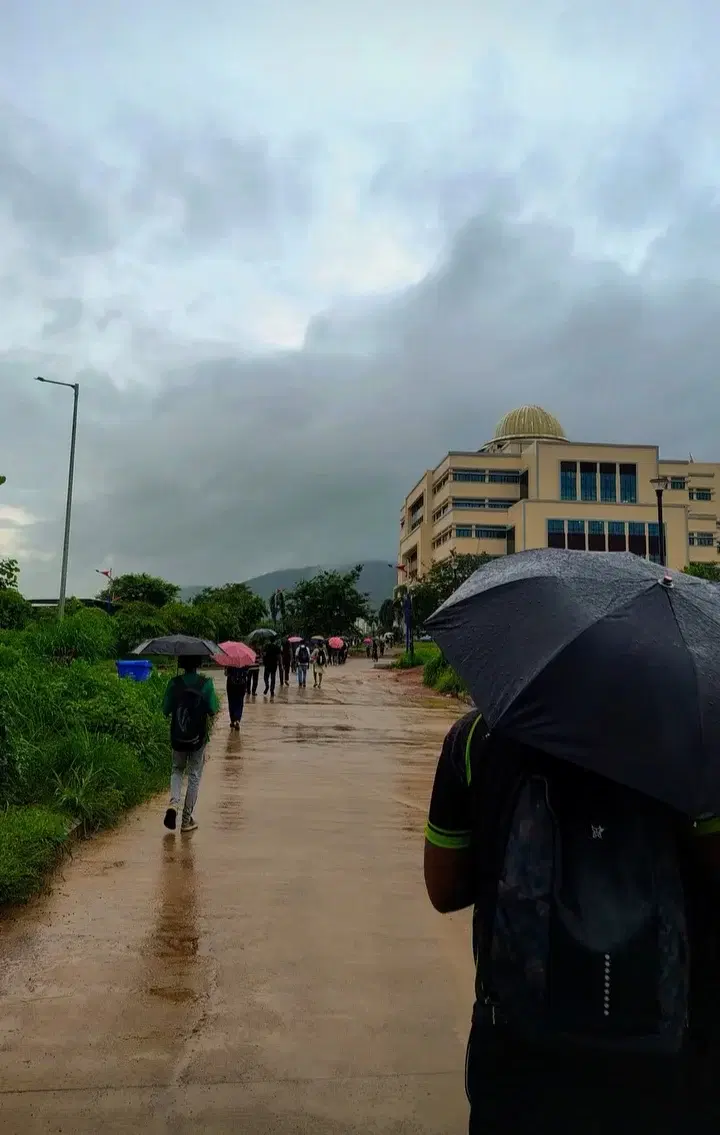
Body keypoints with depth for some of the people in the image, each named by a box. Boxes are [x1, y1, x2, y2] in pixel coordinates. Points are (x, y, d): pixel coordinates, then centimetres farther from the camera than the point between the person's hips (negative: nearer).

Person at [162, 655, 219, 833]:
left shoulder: (174, 683, -6)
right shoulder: (206, 683, -11)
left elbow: (166, 710, -3)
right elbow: (213, 711, -10)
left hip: (177, 737, 2)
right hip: (198, 737, -2)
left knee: (177, 770, 22)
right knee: (194, 776, 10)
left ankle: (173, 803, -3)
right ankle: (187, 820, 13)